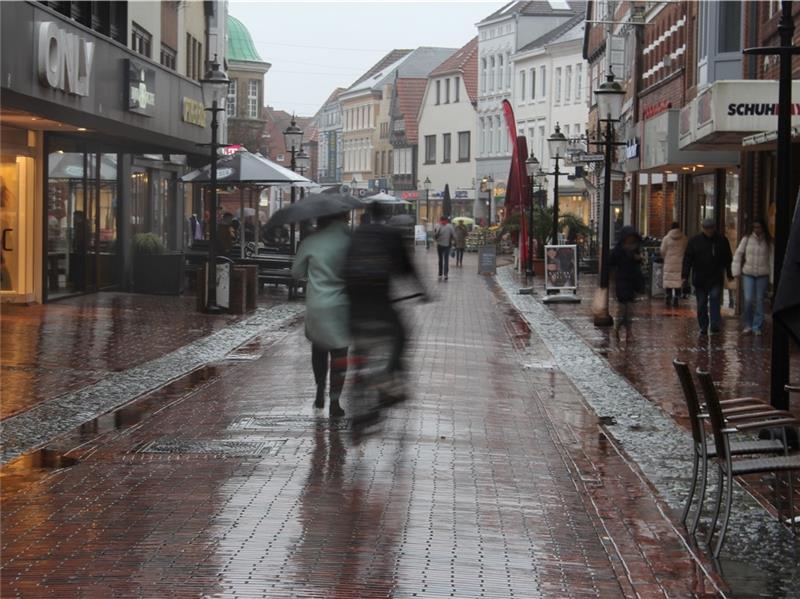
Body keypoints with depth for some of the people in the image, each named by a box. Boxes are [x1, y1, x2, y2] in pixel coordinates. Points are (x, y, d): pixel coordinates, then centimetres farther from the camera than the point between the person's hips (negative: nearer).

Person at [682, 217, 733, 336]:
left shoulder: (722, 241, 3)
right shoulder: (694, 241, 1)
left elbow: (728, 259, 11)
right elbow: (687, 259, -1)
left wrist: (729, 274, 10)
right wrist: (685, 275, -8)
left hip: (716, 279, -1)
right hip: (700, 279, 1)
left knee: (715, 298, -16)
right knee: (701, 304, 5)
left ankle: (715, 325, -18)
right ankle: (703, 328, 13)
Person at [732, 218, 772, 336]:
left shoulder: (768, 242, 2)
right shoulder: (746, 239, 1)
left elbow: (772, 258, 2)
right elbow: (738, 254, 4)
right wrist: (736, 272, -1)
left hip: (762, 275, 1)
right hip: (748, 274, -1)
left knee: (759, 300, 3)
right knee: (748, 299, -9)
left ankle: (757, 327, 12)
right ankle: (748, 325, 8)